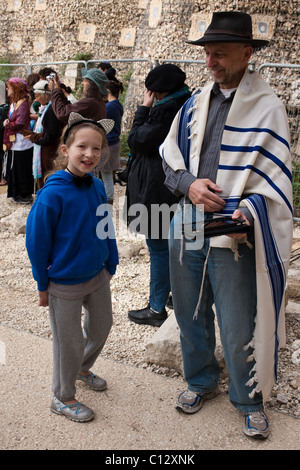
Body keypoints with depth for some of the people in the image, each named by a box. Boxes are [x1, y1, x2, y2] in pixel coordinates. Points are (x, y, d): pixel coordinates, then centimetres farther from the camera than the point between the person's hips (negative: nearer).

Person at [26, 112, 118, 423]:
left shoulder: (97, 187, -5)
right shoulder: (52, 194, -23)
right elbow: (36, 242, -16)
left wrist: (111, 265, 11)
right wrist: (43, 286, -10)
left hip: (97, 276, 6)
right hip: (64, 285, -6)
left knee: (101, 328, 23)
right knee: (69, 343, 9)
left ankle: (82, 369, 51)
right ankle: (63, 398, 33)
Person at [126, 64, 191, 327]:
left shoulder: (165, 111, -21)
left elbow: (137, 142, -14)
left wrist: (144, 107, -8)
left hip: (158, 190, -10)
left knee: (159, 249, -1)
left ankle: (157, 309, 10)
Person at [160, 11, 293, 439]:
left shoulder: (267, 107, -5)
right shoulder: (194, 105, 9)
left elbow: (273, 178, -9)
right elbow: (169, 156, 12)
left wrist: (245, 214, -25)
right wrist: (189, 184, -9)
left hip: (235, 234, -4)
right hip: (186, 230, 5)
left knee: (239, 330, 5)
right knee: (190, 315, 17)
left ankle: (249, 401, 31)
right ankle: (201, 382, 42)